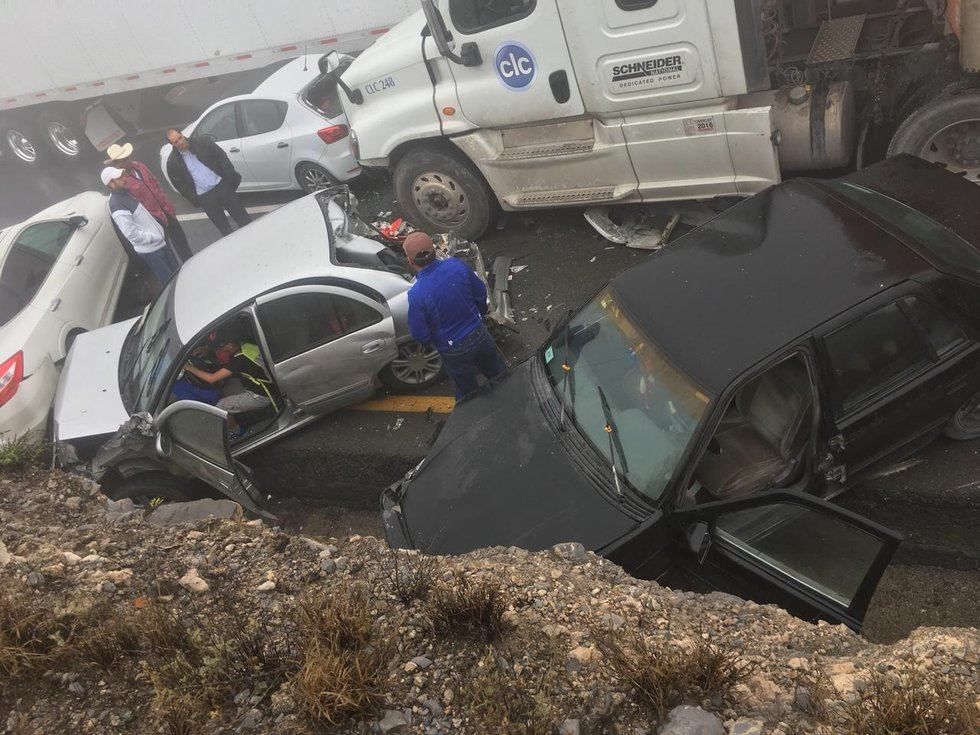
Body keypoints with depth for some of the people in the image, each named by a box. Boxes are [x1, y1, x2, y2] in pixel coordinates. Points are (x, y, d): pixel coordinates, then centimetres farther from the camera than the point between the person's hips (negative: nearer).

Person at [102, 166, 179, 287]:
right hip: (150, 250, -9)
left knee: (175, 271, 22)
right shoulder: (117, 206, -25)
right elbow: (132, 234, -27)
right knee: (168, 280, 3)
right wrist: (155, 237, -19)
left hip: (160, 240, 9)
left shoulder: (124, 192, 3)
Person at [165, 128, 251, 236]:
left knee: (242, 217, 6)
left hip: (222, 185, 1)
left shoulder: (203, 143, -2)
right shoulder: (172, 162, -4)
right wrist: (195, 200, -2)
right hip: (204, 197, -1)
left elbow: (222, 158, 4)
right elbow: (179, 184, 2)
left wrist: (231, 178, -1)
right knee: (223, 227, 7)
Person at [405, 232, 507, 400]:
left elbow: (420, 335, -19)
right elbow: (481, 293, -2)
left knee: (468, 394, 23)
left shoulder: (416, 295, -30)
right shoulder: (457, 265, -19)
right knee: (500, 376, 30)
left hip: (454, 351, -4)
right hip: (479, 335, 4)